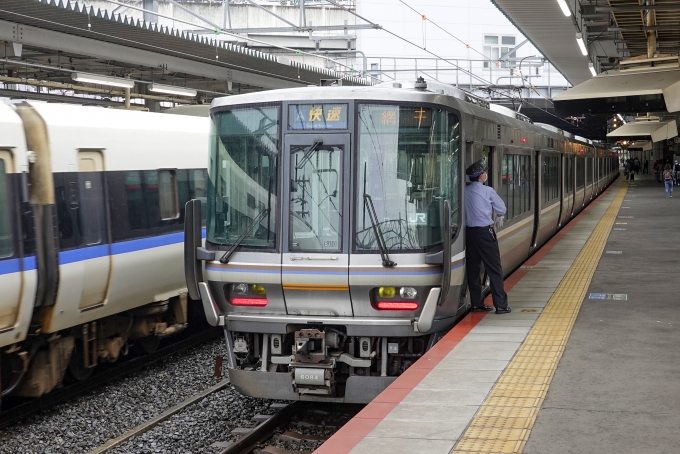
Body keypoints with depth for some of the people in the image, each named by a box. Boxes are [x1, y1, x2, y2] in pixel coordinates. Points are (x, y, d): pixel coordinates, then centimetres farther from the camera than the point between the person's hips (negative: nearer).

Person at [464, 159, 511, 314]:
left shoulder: (464, 192, 1)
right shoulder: (488, 191, -9)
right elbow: (501, 209, 1)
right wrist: (499, 220, 21)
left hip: (469, 232, 5)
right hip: (485, 232, -5)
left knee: (473, 269, 11)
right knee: (494, 269, 0)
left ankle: (477, 303, 15)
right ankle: (501, 305, 0)